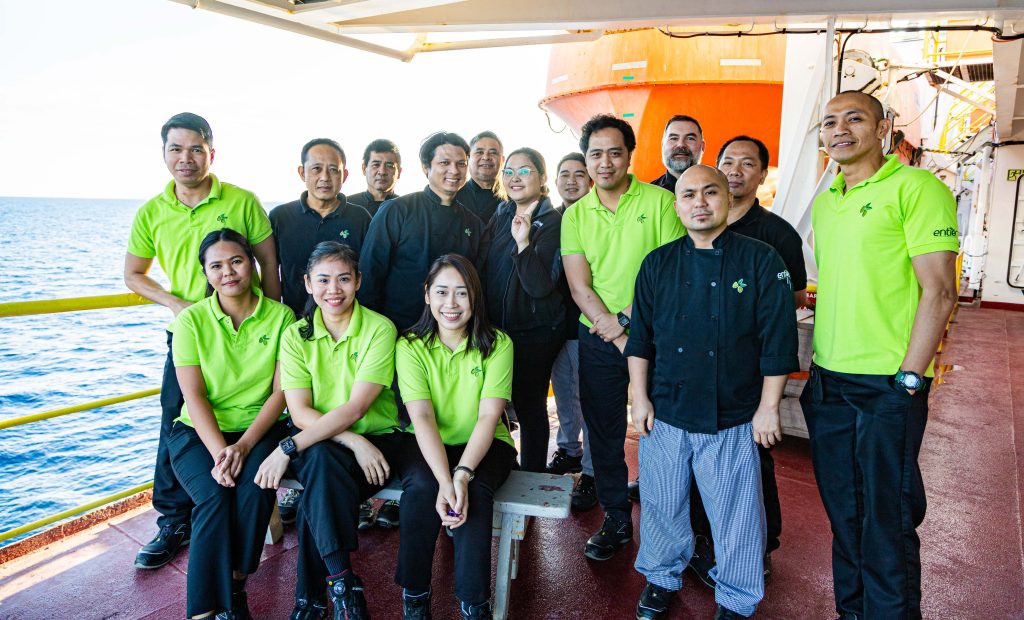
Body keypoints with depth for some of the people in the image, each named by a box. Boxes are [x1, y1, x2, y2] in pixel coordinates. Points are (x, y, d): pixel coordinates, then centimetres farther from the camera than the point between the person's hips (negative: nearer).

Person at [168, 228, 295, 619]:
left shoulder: (281, 316, -2)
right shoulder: (190, 320, -2)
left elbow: (281, 391, -6)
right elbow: (194, 397, -8)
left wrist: (244, 445, -19)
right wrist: (219, 452, -22)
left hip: (260, 427, 0)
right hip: (200, 432, 0)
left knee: (255, 490, -28)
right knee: (216, 496, -28)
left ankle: (234, 587, -6)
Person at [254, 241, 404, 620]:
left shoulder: (380, 329, -10)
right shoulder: (296, 335, 0)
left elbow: (356, 407, -19)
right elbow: (300, 412, -9)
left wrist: (288, 447, -27)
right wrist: (352, 441, -25)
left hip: (377, 440, -2)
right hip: (319, 442, 2)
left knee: (319, 490, -30)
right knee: (322, 459, -33)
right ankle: (344, 583, -23)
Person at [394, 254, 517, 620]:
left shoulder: (497, 344, -6)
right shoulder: (410, 346, -5)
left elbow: (489, 416, -14)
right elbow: (422, 417, -17)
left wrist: (462, 474, -30)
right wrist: (444, 480, -32)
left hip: (484, 446, 0)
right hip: (428, 447, 1)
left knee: (475, 490, -31)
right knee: (420, 485, -31)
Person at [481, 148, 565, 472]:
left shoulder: (552, 223, -12)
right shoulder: (501, 214, 8)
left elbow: (541, 287, -21)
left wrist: (523, 243, -30)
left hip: (534, 332, -6)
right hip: (495, 325, 7)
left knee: (529, 406, 3)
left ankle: (531, 476, 20)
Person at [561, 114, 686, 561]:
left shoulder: (660, 201, -4)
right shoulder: (575, 215, 5)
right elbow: (579, 287, -1)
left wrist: (628, 317, -15)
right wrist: (619, 336, -11)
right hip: (598, 340, 3)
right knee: (603, 432, 11)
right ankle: (616, 519, 29)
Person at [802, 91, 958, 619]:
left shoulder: (915, 188, -8)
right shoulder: (823, 203, 12)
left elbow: (939, 292, -12)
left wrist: (909, 379, -15)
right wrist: (818, 363, 13)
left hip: (888, 384, -6)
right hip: (828, 383, 7)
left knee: (887, 519, 5)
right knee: (842, 511, 17)